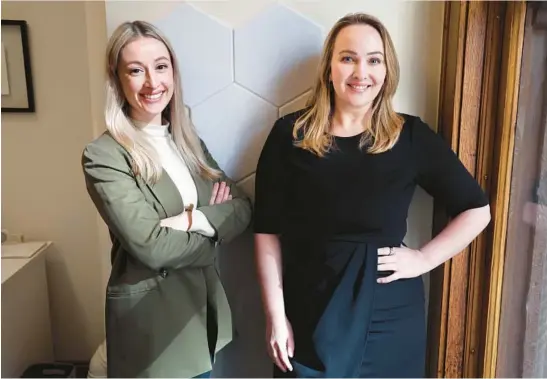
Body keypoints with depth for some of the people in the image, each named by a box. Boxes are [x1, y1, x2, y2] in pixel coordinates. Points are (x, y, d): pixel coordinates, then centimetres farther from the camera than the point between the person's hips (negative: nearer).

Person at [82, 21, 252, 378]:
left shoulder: (188, 141, 5)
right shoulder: (102, 155, -15)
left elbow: (243, 208, -2)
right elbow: (150, 246, -22)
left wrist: (193, 220, -19)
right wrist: (215, 229, -10)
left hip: (204, 307, 6)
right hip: (150, 318, -6)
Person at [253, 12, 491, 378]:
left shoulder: (412, 136, -3)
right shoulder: (291, 134, -4)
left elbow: (477, 209, 6)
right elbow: (268, 231, -3)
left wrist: (425, 258, -4)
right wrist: (275, 314, -6)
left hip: (390, 315, 1)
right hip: (310, 315, 0)